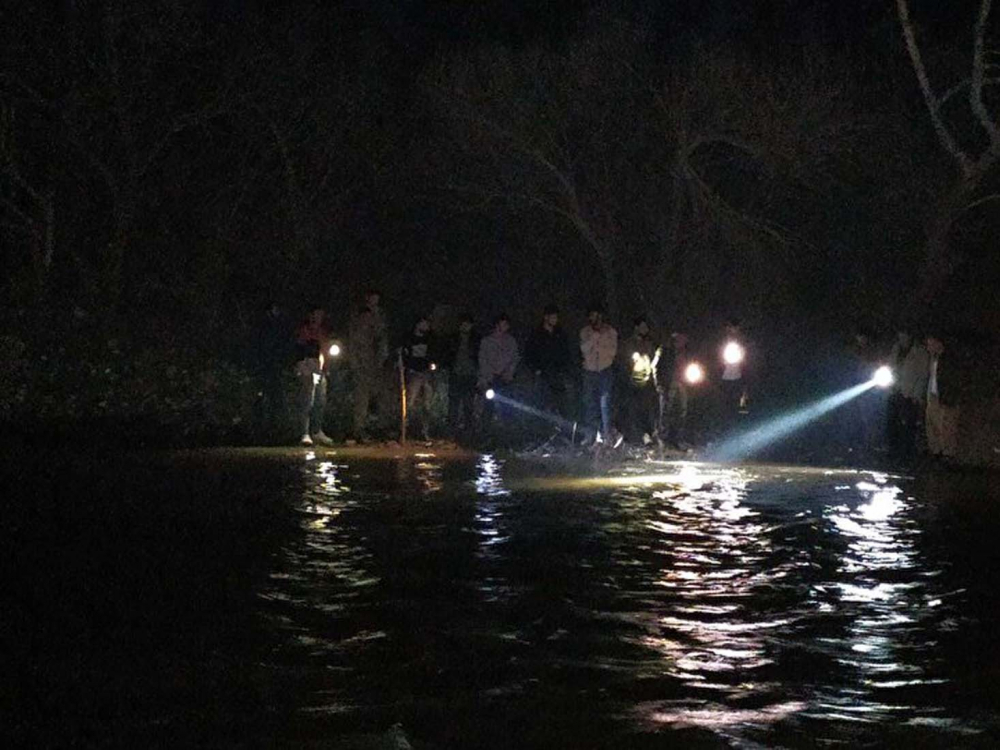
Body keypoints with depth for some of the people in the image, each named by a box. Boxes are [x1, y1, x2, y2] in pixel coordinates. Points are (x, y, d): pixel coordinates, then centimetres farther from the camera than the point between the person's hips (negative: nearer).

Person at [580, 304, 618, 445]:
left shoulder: (610, 332, 3)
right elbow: (584, 349, -7)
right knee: (589, 403, -2)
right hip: (590, 371, 2)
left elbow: (613, 351, -3)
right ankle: (591, 435, 3)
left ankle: (606, 435, -9)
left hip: (605, 370, -2)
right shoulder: (585, 332, 6)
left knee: (605, 403, -9)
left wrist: (597, 349, -8)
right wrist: (595, 335, -15)